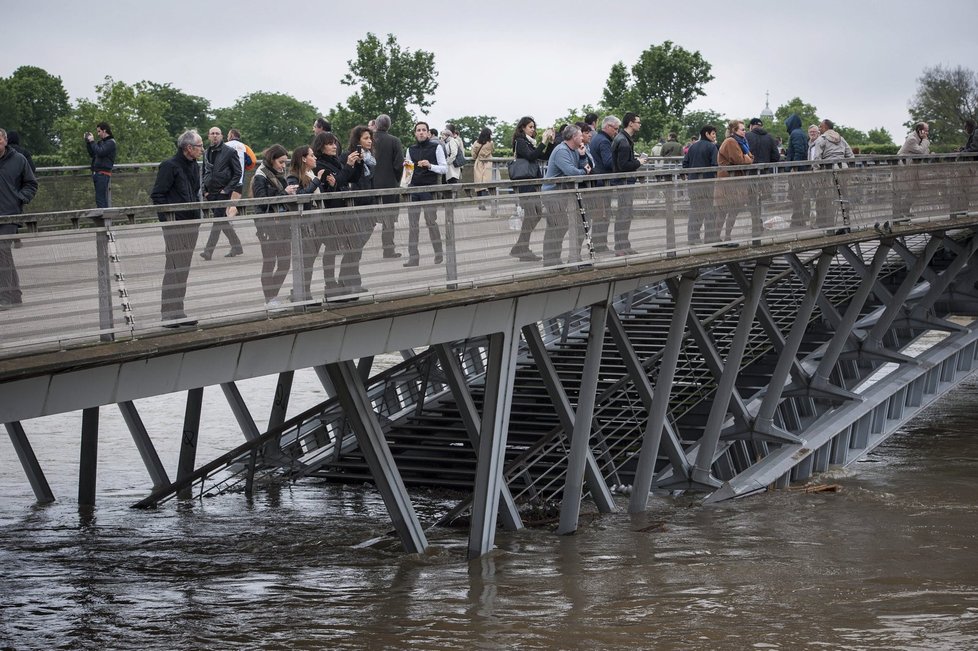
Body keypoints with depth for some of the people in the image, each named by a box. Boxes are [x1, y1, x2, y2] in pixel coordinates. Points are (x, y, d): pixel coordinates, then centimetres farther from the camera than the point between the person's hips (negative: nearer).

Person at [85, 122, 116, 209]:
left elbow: (100, 152, -20)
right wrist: (87, 142, 15)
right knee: (103, 199, 10)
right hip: (97, 173, 9)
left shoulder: (110, 142, -7)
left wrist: (92, 141, -10)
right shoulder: (101, 142, 19)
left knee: (100, 199, -14)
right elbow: (92, 154, 24)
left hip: (103, 174, -9)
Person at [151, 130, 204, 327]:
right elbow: (157, 195, -12)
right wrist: (167, 218, -16)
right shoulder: (170, 166, -10)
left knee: (184, 268, 11)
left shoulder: (195, 167, 16)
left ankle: (178, 313, 18)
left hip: (191, 224, 9)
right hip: (175, 224, -9)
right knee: (174, 268, -9)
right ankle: (169, 314, -5)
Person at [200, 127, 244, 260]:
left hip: (223, 193, -6)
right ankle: (236, 247, 22)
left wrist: (227, 189, -11)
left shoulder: (230, 152, -3)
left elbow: (238, 173, -4)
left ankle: (208, 250, -16)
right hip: (211, 193, 6)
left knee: (218, 220, -12)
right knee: (223, 221, 10)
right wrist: (205, 190, 9)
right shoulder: (206, 154, 13)